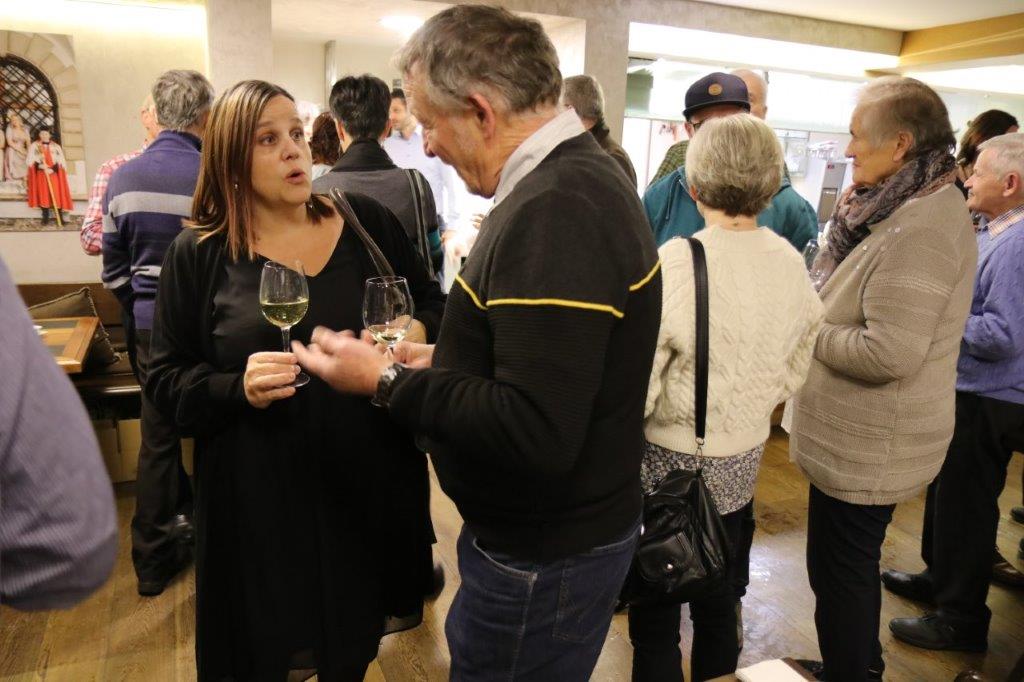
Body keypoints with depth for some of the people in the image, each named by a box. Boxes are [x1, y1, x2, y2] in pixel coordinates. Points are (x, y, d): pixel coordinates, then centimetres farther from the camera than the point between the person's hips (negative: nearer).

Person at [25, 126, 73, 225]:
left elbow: (61, 162, 4)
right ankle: (45, 218, -2)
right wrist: (39, 165, -17)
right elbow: (29, 161, 2)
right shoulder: (34, 146, 9)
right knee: (43, 195, -5)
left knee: (57, 195, -7)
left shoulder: (56, 146, 11)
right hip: (41, 175, 0)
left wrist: (52, 169, -12)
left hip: (54, 174, 0)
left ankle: (60, 217, -6)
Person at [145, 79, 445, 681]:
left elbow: (433, 305, 10)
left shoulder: (367, 220, 2)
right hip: (259, 495, -1)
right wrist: (238, 388, -20)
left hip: (371, 478, 2)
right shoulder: (199, 253, -3)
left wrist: (419, 331, -12)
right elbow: (167, 380, -1)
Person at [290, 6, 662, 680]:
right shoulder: (581, 176, 7)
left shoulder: (555, 211, -28)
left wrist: (389, 381, -20)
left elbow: (536, 434, -31)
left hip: (545, 562, -9)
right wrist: (444, 362, 7)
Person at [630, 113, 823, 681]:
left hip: (672, 460, -5)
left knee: (656, 614, 13)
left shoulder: (677, 262, -24)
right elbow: (794, 371, 6)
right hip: (744, 459, 6)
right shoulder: (791, 265, -5)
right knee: (719, 599, 25)